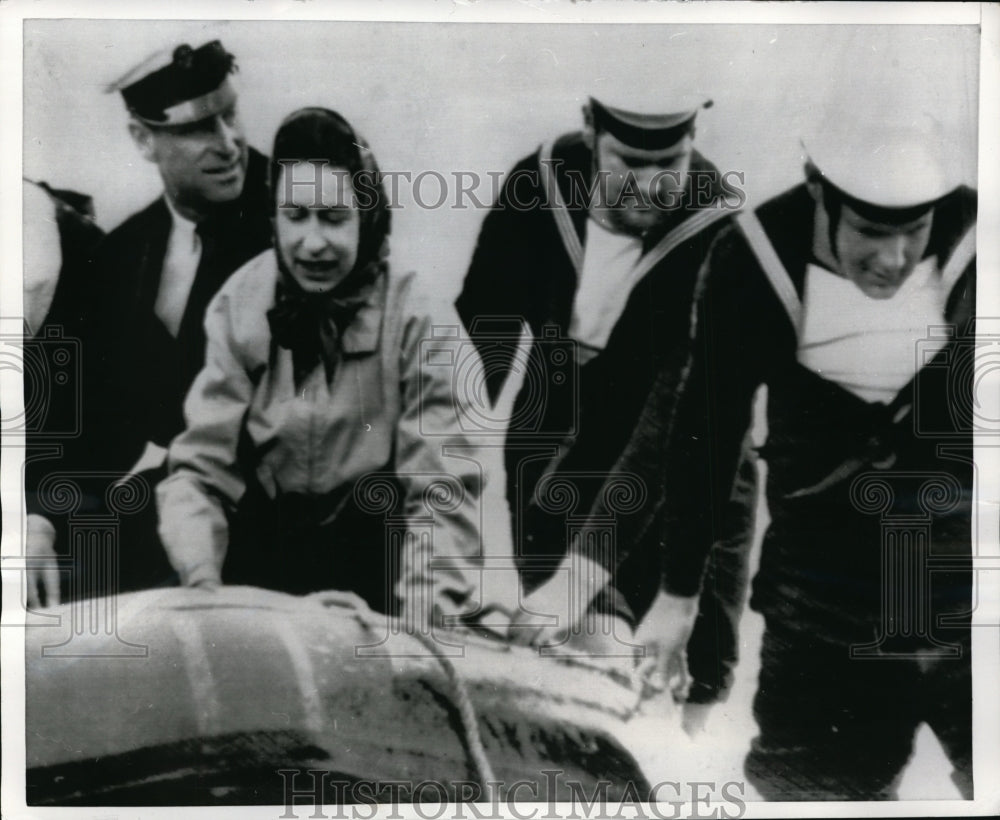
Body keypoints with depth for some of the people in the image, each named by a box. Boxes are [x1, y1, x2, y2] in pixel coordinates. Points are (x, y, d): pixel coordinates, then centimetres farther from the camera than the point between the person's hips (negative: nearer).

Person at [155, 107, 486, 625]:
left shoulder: (419, 323, -10)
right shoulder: (239, 310, -2)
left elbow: (442, 494, -13)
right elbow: (200, 468, -5)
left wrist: (415, 627, -26)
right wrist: (202, 580, -22)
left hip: (376, 561, -2)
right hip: (261, 555, 2)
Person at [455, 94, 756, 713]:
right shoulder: (540, 187, -10)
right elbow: (480, 335, -2)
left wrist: (584, 568, -34)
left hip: (684, 487, -2)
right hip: (553, 469, 3)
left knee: (695, 683, 2)